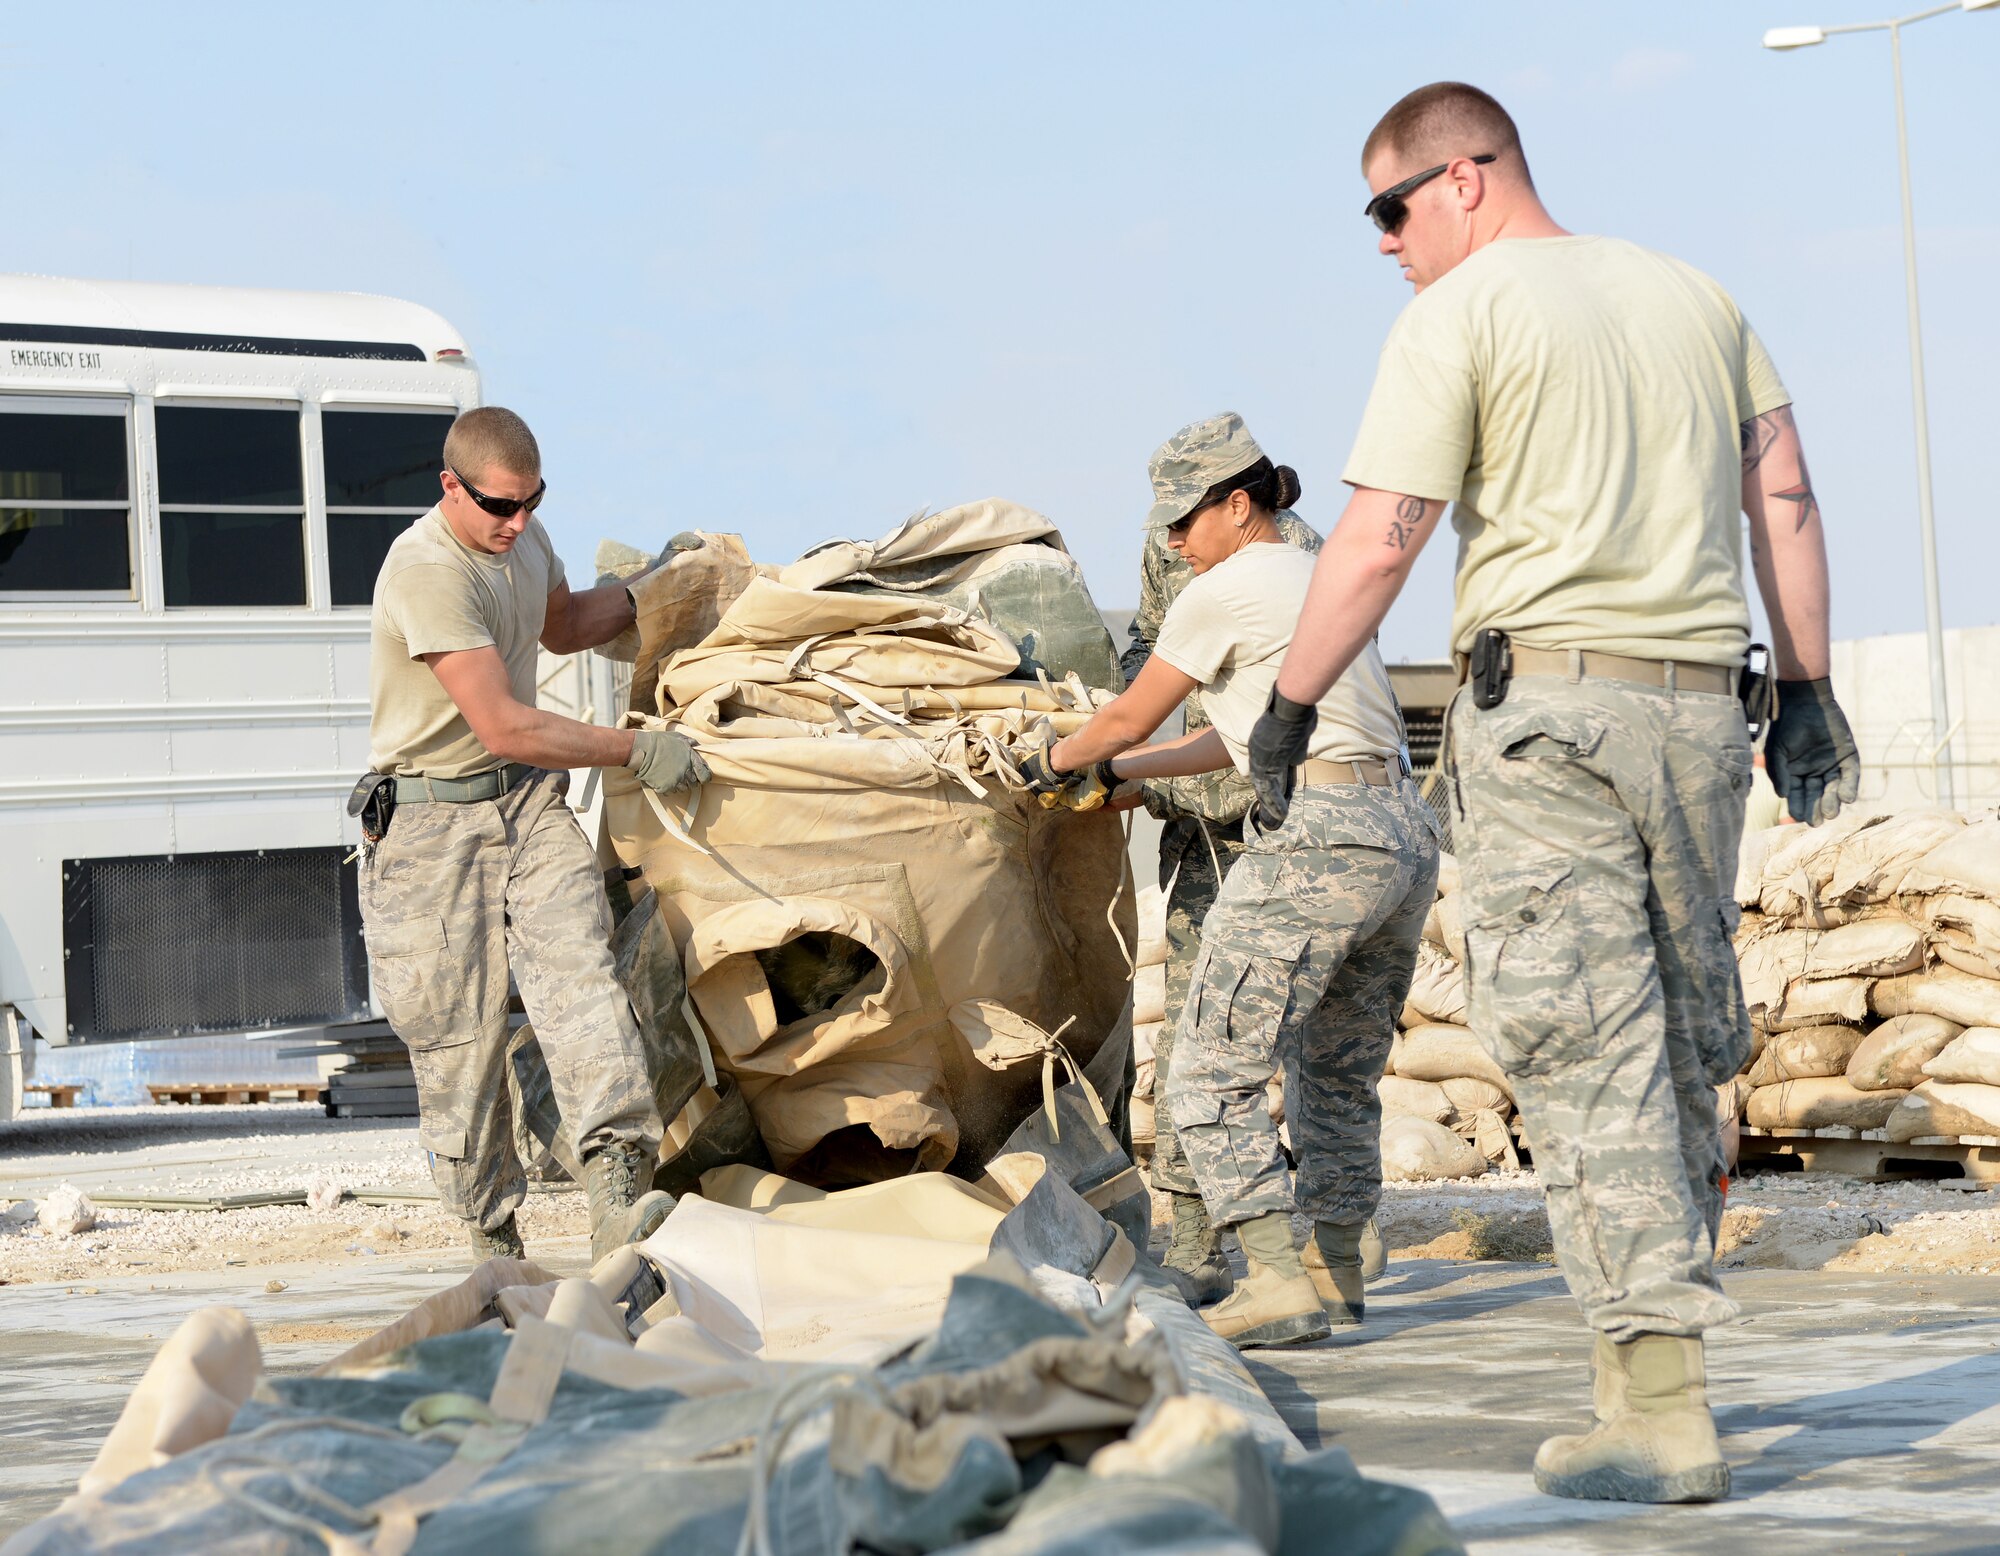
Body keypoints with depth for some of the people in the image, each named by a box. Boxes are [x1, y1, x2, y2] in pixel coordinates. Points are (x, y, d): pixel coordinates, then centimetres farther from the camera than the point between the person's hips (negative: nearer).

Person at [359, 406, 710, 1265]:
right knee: (460, 1036, -3)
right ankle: (492, 1235, 10)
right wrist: (636, 750, -16)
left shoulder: (522, 538, 8)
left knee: (575, 969, -18)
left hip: (528, 802, 6)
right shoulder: (427, 572, -21)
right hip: (432, 819, -6)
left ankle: (617, 1194, -31)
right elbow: (505, 727, -23)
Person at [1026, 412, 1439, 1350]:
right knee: (1340, 1076, 20)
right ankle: (1335, 1273, 27)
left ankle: (1279, 1283, -17)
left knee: (1213, 1076, -7)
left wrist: (1057, 762, 27)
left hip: (1315, 841, -9)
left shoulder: (1223, 594, -3)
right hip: (1404, 840, 9)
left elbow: (1126, 718, 7)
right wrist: (1112, 774, 33)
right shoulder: (1318, 579, 22)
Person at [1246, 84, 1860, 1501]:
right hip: (1698, 704, 6)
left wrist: (1289, 708, 0)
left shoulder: (1460, 315, -3)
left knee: (1587, 1056, -7)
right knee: (1687, 1039, 14)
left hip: (1544, 701, -6)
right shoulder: (1694, 295, 17)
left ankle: (1664, 1414, -12)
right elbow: (1786, 497, 14)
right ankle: (1658, 1340, 22)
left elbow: (1376, 546, -8)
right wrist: (1808, 685, 16)